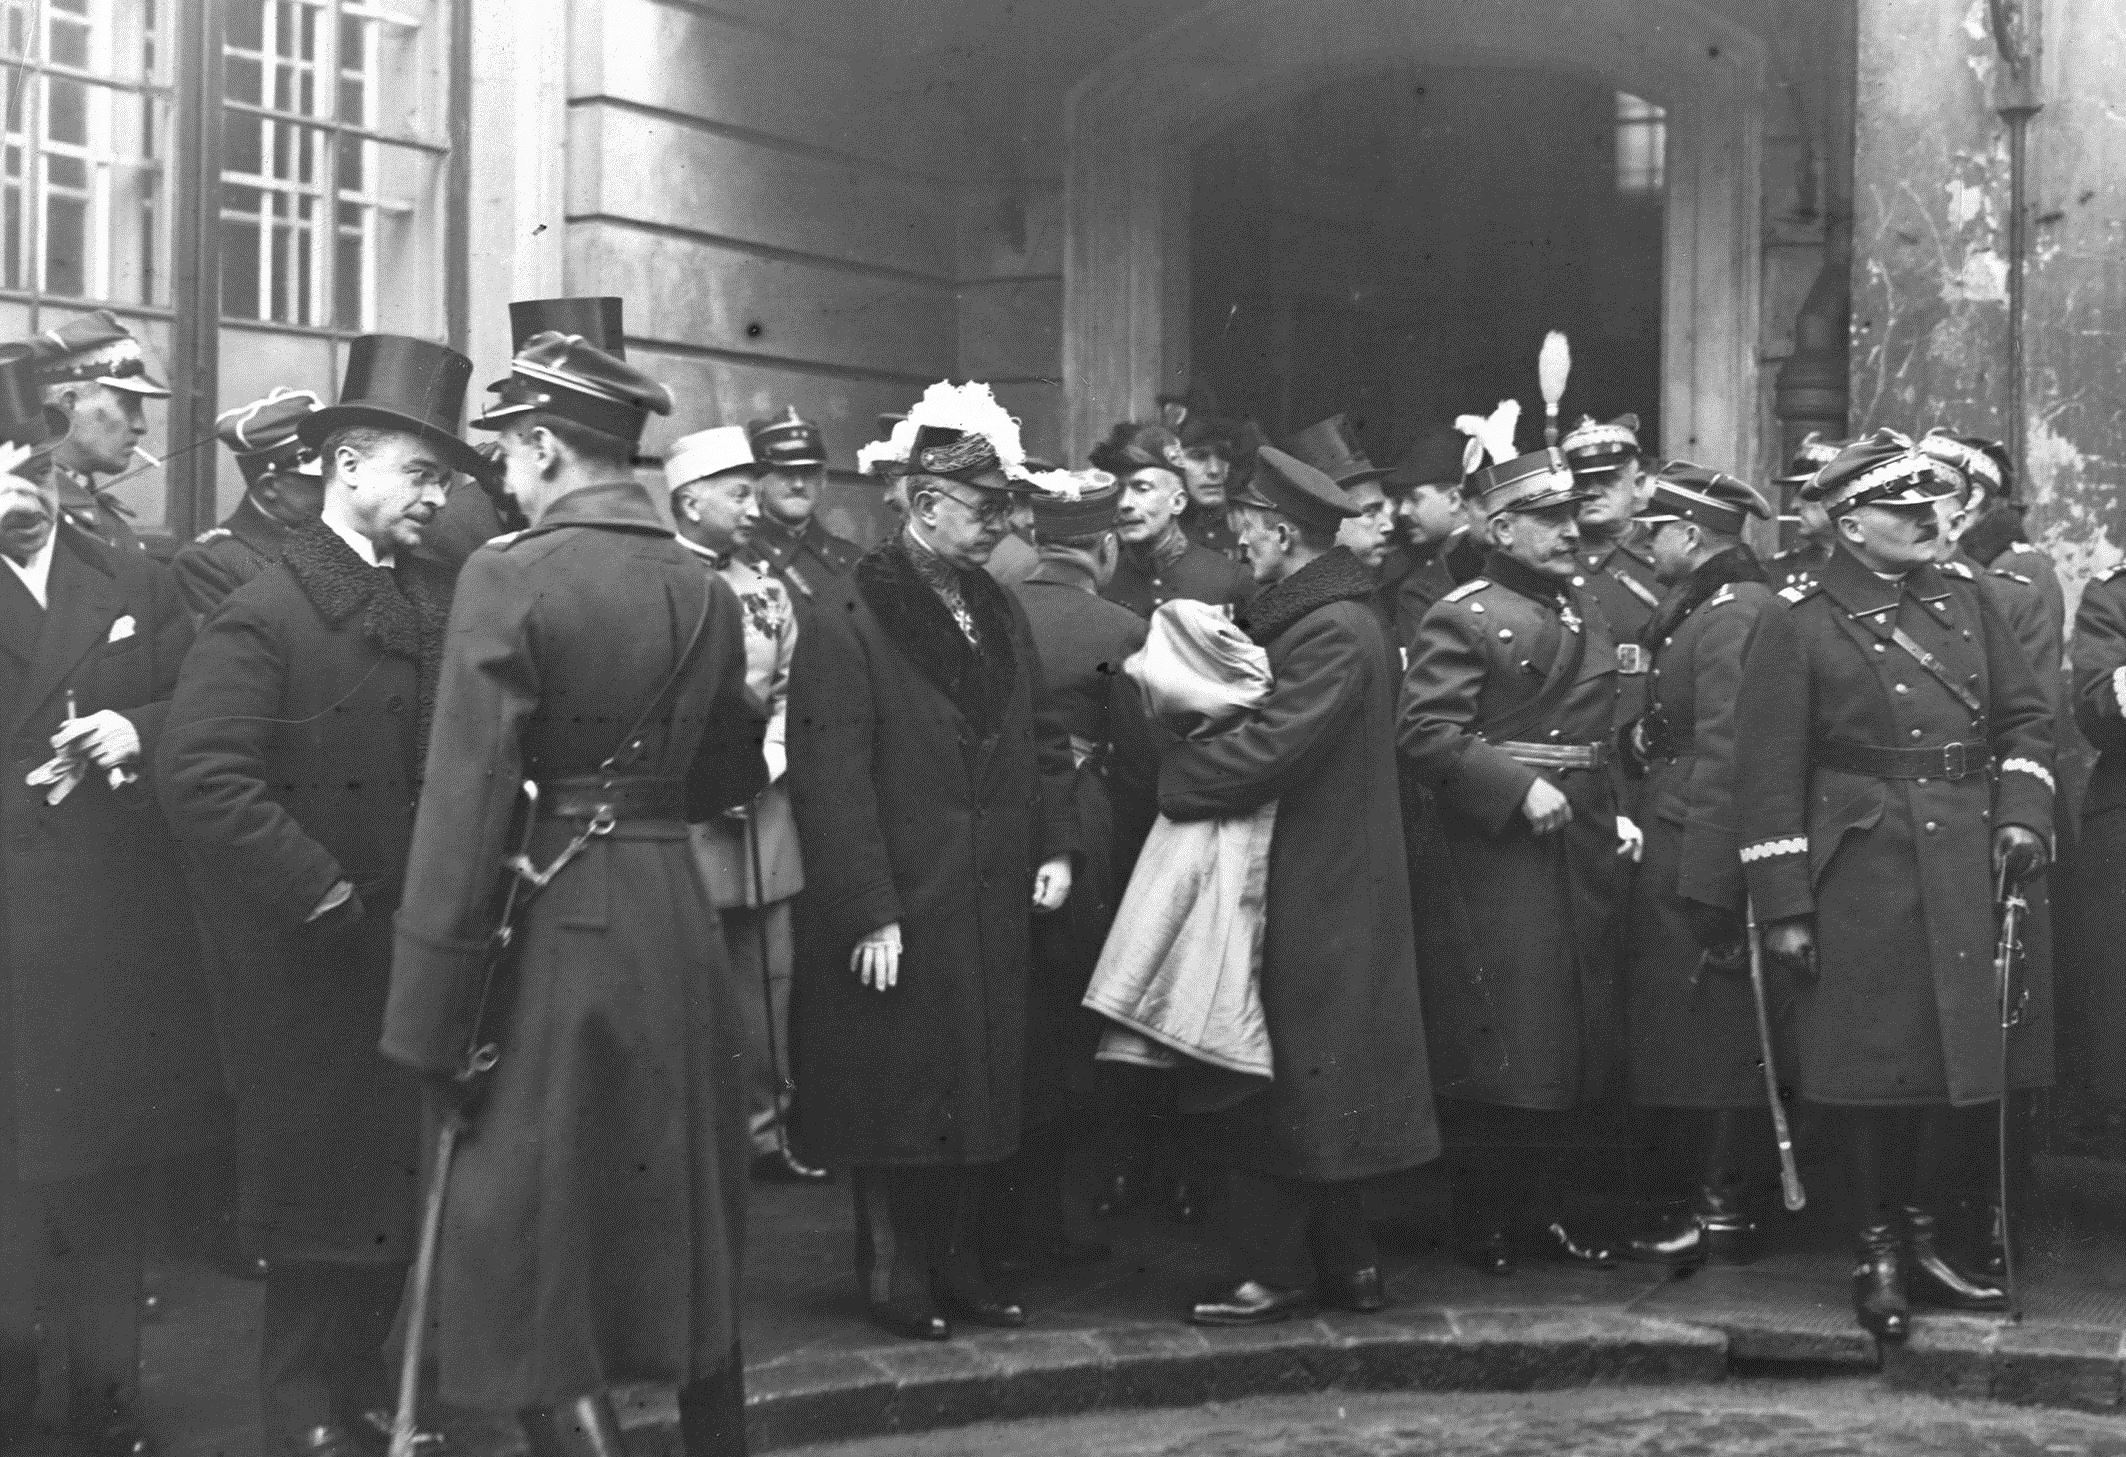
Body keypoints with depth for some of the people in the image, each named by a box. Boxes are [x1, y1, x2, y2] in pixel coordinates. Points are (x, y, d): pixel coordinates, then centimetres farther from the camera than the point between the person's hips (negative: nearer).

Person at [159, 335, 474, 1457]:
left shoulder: (441, 602, 9)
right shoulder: (261, 614, -10)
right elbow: (205, 777, -19)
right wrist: (325, 894, -19)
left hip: (419, 944, 5)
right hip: (311, 963, -5)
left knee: (407, 1173, 10)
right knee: (320, 1183, 4)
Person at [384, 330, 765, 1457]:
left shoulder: (508, 578, -12)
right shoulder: (705, 588, 7)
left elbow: (464, 812, -14)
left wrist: (431, 1027, -12)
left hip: (561, 923, -7)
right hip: (683, 920, 7)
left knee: (529, 1249, 1)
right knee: (688, 1227, 20)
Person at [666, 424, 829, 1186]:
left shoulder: (767, 590, 13)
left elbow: (788, 691, 14)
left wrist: (760, 765, -2)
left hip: (761, 806, 6)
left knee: (768, 980, 10)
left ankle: (765, 1129, 21)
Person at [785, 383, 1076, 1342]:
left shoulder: (999, 614, 13)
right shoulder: (846, 624, -11)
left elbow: (1043, 740, 19)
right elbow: (833, 785, -15)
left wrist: (1054, 846, 5)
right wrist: (868, 913, -19)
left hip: (991, 906, 7)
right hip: (898, 917, -7)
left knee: (982, 1098, 11)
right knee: (900, 1105, 1)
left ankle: (959, 1272, 23)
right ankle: (898, 1283, 14)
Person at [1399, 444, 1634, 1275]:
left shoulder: (1585, 614, 16)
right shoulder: (1463, 619, -8)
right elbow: (1426, 734, -17)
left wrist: (1614, 814, 11)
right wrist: (1520, 787, -21)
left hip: (1582, 858, 8)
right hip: (1498, 858, -8)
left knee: (1570, 1044, 12)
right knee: (1502, 1053, -4)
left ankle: (1529, 1209, 23)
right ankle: (1483, 1224, 9)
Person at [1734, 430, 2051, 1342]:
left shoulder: (1965, 602, 11)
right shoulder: (1804, 626, -6)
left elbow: (2023, 716, 17)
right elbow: (1770, 775, -8)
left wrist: (2021, 815, 1)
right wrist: (1783, 908, -11)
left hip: (1961, 874, 5)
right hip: (1859, 881, -5)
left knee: (1949, 1059, 10)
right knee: (1871, 1065, 0)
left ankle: (1922, 1243, 22)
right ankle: (1876, 1254, 13)